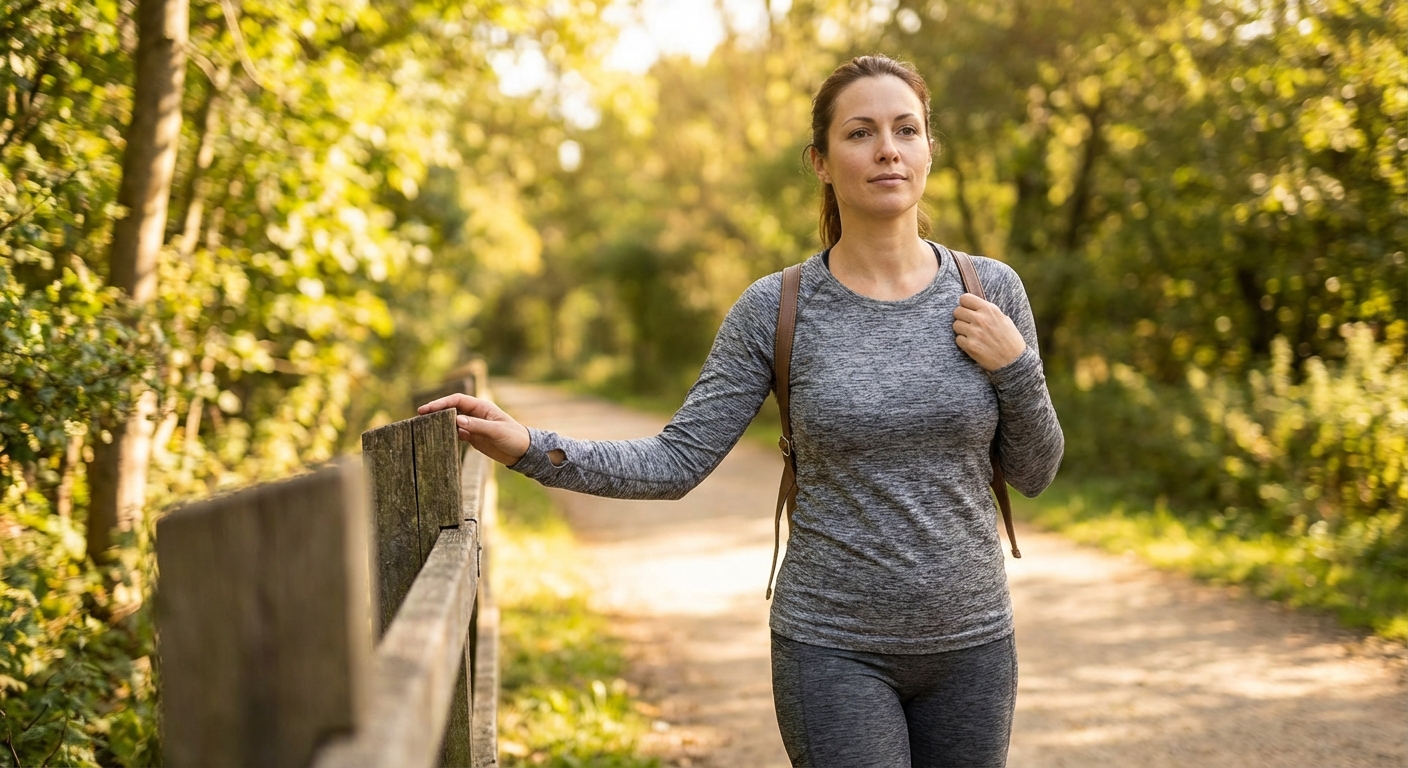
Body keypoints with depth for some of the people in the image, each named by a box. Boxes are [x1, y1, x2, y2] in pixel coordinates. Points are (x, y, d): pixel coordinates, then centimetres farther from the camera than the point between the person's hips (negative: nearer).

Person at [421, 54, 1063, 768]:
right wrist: (531, 448, -20)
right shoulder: (776, 309, -7)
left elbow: (1034, 472, 6)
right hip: (833, 650, -3)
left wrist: (1016, 367, -12)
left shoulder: (990, 290, 0)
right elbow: (677, 462, -8)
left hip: (970, 644, 3)